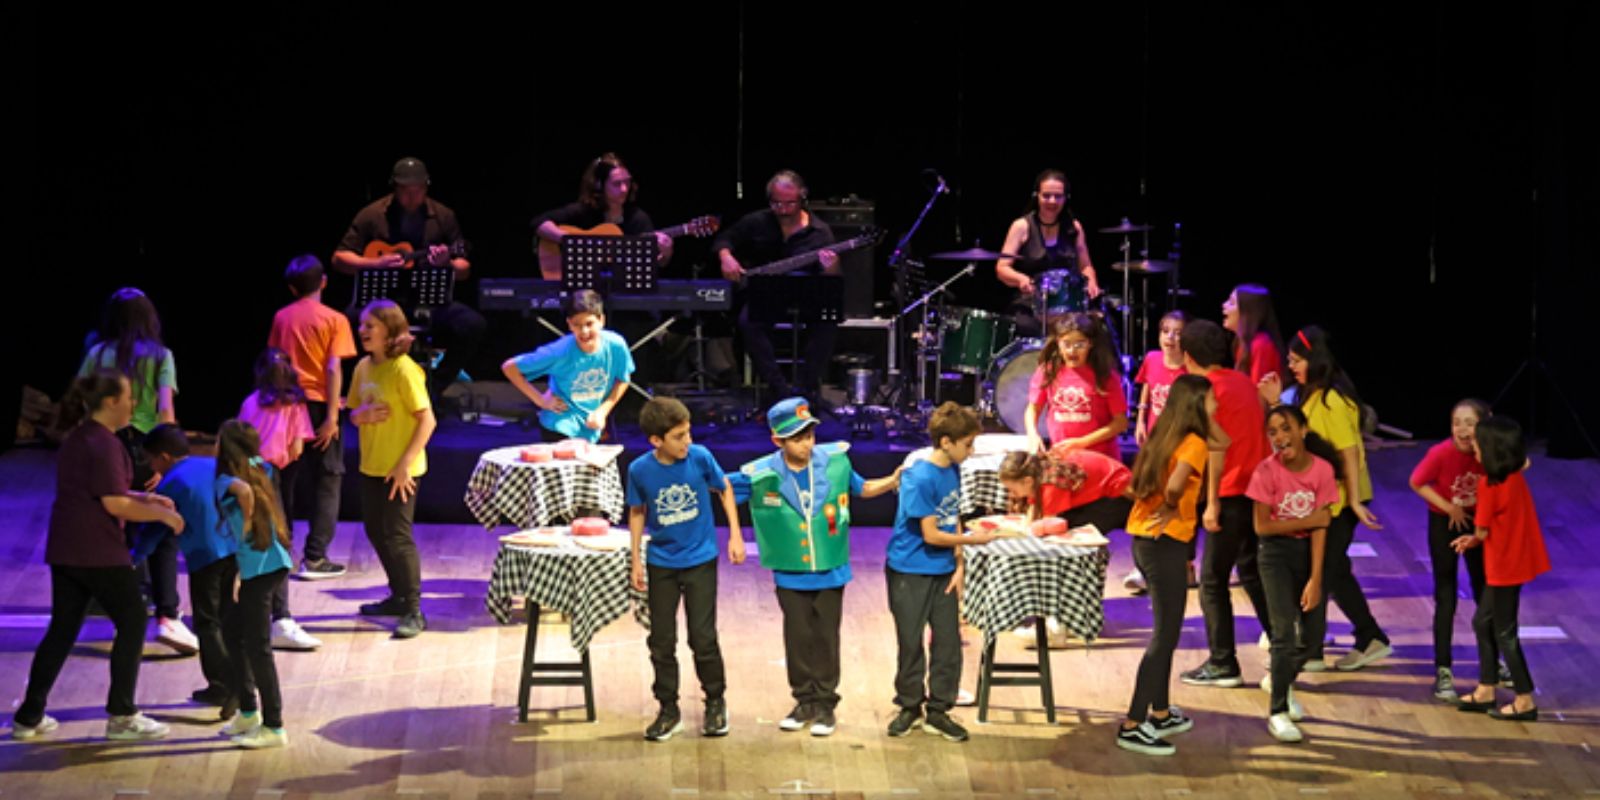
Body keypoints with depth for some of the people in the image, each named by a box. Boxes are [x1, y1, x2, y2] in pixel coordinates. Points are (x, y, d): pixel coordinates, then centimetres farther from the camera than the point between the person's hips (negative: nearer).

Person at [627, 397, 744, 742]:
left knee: (703, 637, -1)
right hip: (661, 564, 1)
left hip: (700, 560, -1)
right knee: (661, 640, 7)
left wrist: (735, 535, 0)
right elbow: (637, 513, 3)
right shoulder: (640, 470, -12)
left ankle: (716, 703, 20)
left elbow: (724, 489, 3)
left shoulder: (700, 457, -14)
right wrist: (635, 560, 2)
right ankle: (668, 710, 21)